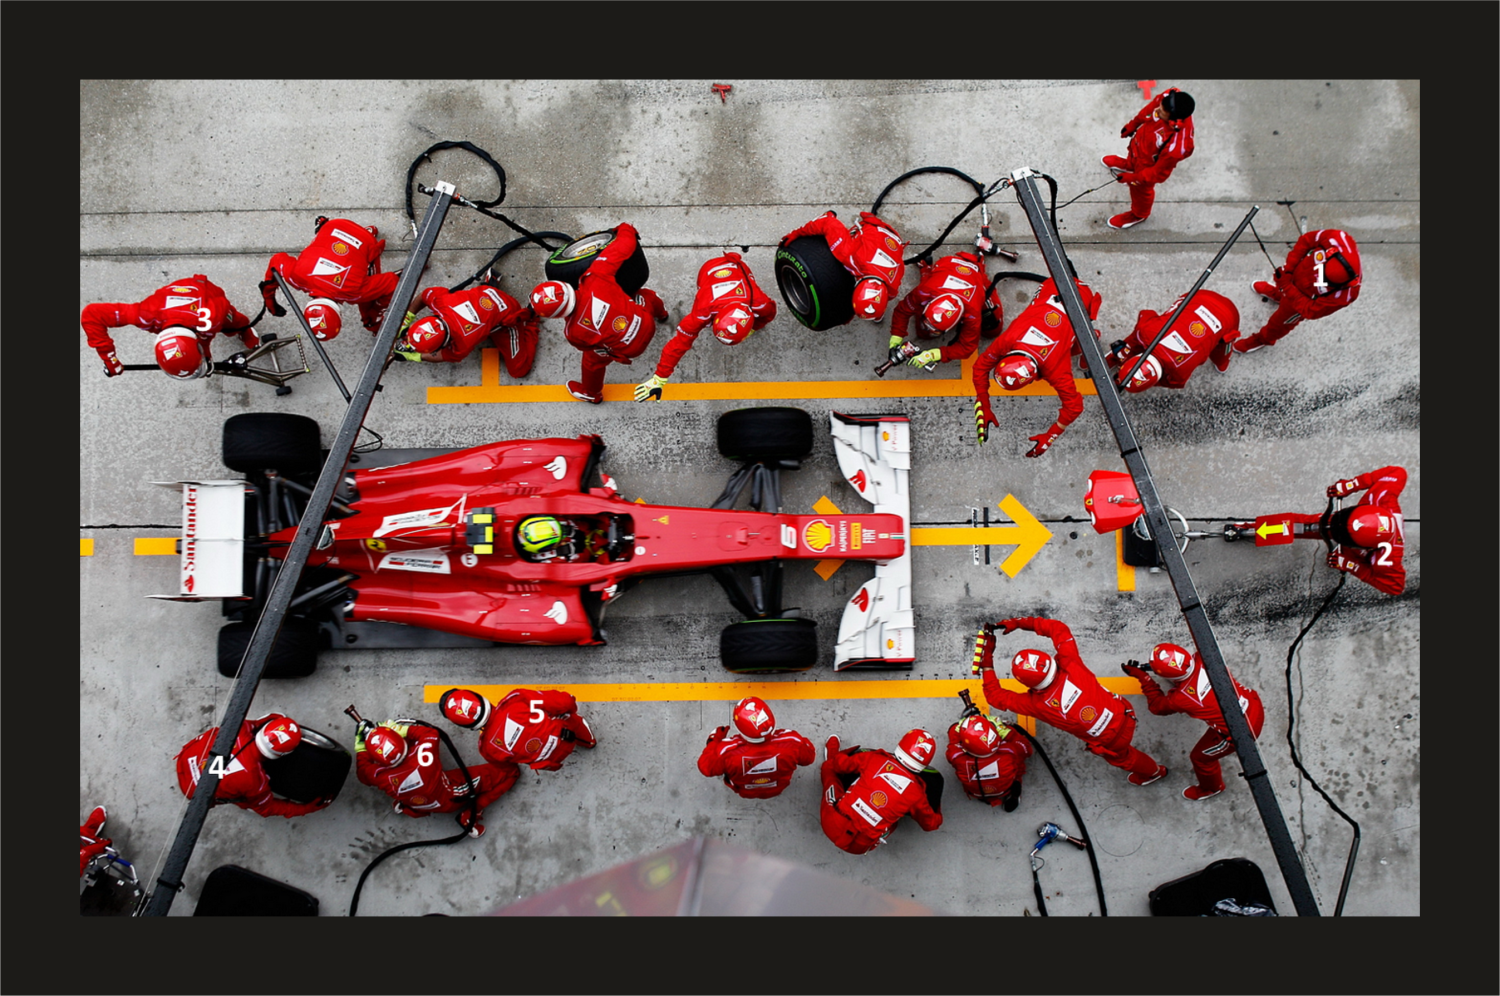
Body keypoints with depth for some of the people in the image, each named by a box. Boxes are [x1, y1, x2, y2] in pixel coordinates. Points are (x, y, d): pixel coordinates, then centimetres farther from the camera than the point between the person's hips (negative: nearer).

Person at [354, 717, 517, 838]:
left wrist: (360, 747, 3)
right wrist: (399, 728, -19)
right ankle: (471, 814, -8)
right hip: (453, 798, -4)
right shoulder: (421, 758, -41)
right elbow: (430, 733, -19)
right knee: (509, 771, -4)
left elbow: (362, 772, -5)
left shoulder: (381, 777, -30)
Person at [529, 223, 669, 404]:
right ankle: (660, 314, 77)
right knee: (646, 297, 40)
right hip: (646, 321, 4)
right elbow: (625, 246, -25)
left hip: (630, 347, -3)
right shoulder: (595, 278, -29)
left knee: (593, 360, 26)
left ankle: (590, 394, 56)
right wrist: (625, 229, -3)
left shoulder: (575, 332, -28)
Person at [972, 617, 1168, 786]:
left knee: (1120, 756, 34)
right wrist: (1020, 622, -13)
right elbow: (1059, 628, -13)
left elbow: (996, 696, -16)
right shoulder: (1070, 666, -24)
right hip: (1123, 713, 2)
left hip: (1109, 741, -2)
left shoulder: (1036, 704, -26)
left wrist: (987, 661, -17)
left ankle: (1153, 771, 62)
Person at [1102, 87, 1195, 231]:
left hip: (1149, 164, -5)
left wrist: (1132, 178, -20)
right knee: (1132, 159, 40)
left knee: (1140, 189, 27)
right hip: (1139, 140, 5)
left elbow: (1159, 173, -30)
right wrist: (1132, 125, 6)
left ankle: (1138, 215, 61)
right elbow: (1149, 109, -9)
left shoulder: (1177, 147, -48)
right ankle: (1129, 164, 79)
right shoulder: (1169, 97, -35)